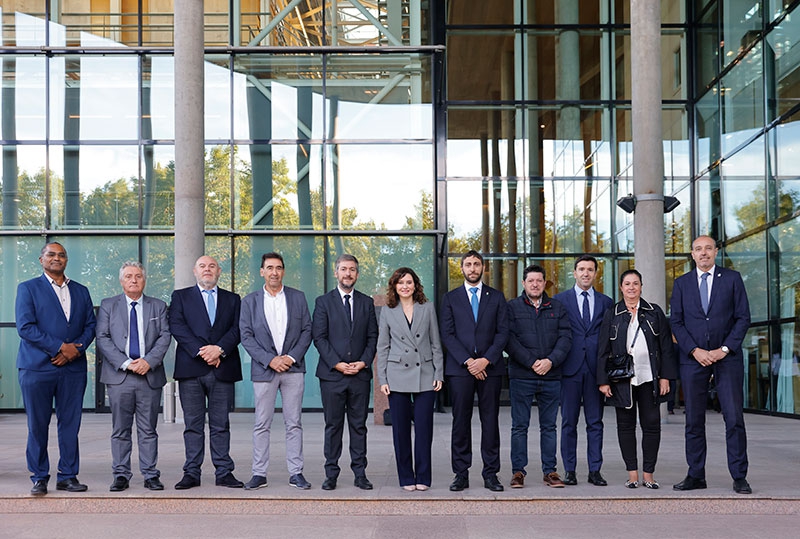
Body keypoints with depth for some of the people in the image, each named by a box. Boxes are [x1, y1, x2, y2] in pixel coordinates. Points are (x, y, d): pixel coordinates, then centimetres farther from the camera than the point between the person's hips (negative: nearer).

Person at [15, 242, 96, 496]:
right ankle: (39, 478, 10)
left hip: (73, 368, 3)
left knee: (71, 424, 3)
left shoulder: (81, 291, 16)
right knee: (38, 425, 0)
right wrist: (61, 347, -13)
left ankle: (68, 476, 11)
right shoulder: (28, 289, 4)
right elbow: (25, 327, -8)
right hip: (37, 367, -3)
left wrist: (75, 349, -8)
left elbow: (90, 325, 11)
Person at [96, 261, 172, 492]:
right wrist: (125, 363, -11)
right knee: (120, 430, 3)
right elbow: (102, 338, -1)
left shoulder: (158, 306, 12)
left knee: (148, 430, 4)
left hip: (150, 375, 1)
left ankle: (151, 475, 8)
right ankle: (121, 475, 9)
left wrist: (148, 361, -12)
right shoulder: (108, 306, 8)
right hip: (119, 376, 0)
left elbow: (165, 336, 3)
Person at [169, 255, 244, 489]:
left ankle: (224, 472, 6)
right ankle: (192, 473, 6)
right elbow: (177, 327, -2)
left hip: (223, 370, 1)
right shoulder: (181, 296, 11)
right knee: (193, 425, 2)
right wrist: (201, 351, -14)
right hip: (190, 369, -1)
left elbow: (237, 329, 3)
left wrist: (219, 349, -14)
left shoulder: (232, 300, 16)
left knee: (221, 425, 3)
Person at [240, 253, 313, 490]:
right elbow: (246, 336, 0)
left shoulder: (298, 297, 8)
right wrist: (269, 360, -11)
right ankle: (259, 474, 8)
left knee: (294, 423, 3)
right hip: (263, 370, -1)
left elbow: (307, 330, 5)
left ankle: (296, 473, 8)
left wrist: (292, 357, -8)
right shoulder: (250, 301, 6)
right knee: (262, 424, 2)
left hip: (293, 368, 1)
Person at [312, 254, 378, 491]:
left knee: (359, 425, 5)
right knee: (333, 425, 3)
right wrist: (336, 363, -12)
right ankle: (331, 474, 9)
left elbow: (373, 336, 8)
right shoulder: (323, 302, 4)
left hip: (360, 374, 2)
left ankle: (360, 473, 11)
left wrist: (364, 362, -7)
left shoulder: (366, 302, 11)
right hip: (332, 374, -2)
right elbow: (319, 337, -2)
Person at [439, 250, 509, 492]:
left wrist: (486, 360, -10)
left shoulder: (496, 297, 10)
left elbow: (502, 332, 3)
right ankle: (461, 474, 5)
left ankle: (491, 473, 7)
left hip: (490, 367, 1)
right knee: (461, 421, 0)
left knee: (490, 420, 2)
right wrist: (467, 361, -10)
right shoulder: (451, 298, 9)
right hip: (459, 368, 0)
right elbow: (446, 334, 1)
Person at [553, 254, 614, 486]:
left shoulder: (606, 302, 12)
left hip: (596, 368, 2)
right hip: (570, 367, -1)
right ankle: (569, 470, 8)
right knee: (569, 422, 2)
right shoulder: (560, 300, 6)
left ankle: (595, 471, 8)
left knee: (595, 422, 3)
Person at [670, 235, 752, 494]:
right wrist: (695, 350, -8)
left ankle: (739, 477, 1)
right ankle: (695, 476, 10)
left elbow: (743, 318, 1)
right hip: (693, 358, 2)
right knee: (694, 420, 3)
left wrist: (724, 349, -9)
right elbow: (676, 322, 5)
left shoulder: (732, 278, 5)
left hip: (727, 356, -2)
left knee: (734, 418, -5)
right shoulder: (681, 283, 9)